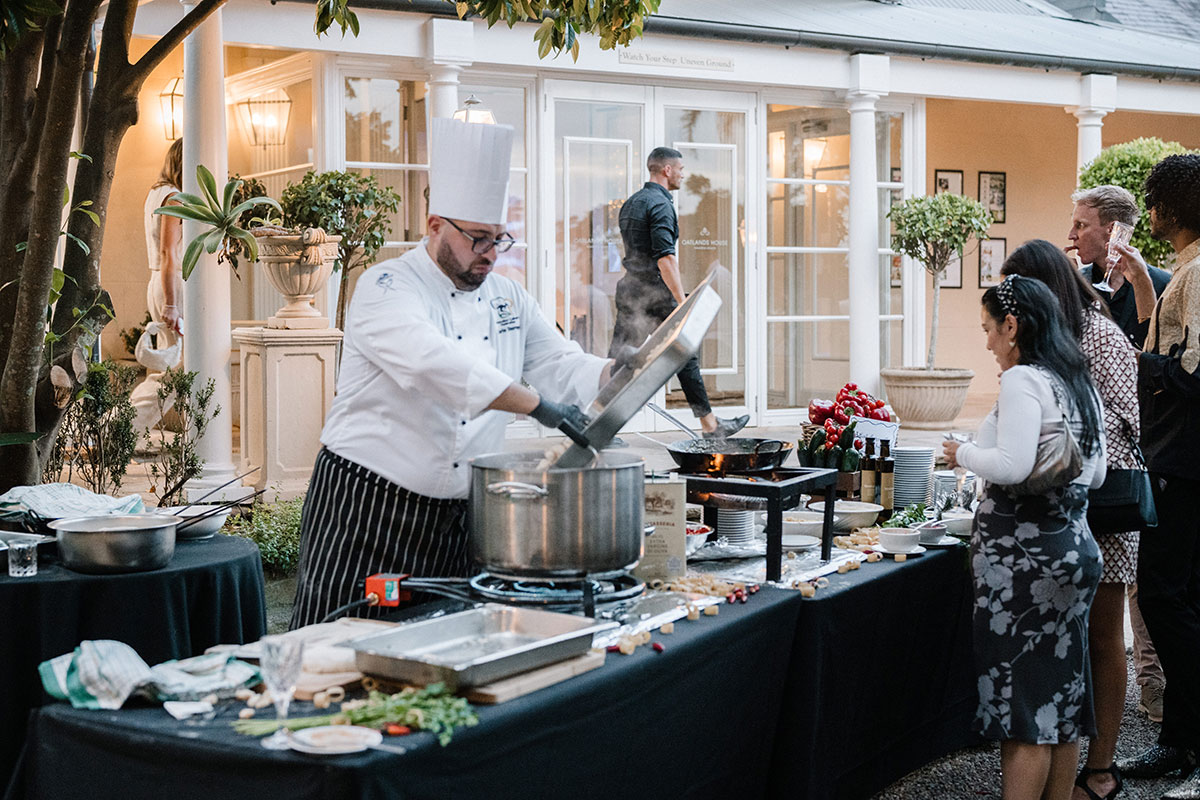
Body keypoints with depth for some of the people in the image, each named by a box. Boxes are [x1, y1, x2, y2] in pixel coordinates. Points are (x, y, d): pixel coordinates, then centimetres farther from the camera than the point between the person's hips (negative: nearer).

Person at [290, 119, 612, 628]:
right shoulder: (387, 289, -11)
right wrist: (537, 405, -32)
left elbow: (560, 365, 9)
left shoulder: (508, 298, 12)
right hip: (368, 507, -6)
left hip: (458, 517, 6)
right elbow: (437, 366, -27)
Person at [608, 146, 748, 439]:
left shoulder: (630, 203, 16)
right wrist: (682, 302, -22)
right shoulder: (660, 204, -13)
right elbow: (665, 259, -22)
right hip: (655, 292, -8)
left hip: (629, 289, 8)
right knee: (685, 357, 3)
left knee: (619, 356, 6)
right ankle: (710, 425, 11)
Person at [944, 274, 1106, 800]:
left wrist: (965, 453, -8)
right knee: (1062, 698, 15)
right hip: (1075, 547, 9)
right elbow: (1096, 473, 17)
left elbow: (1012, 465, -25)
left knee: (1022, 706, -2)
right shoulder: (1080, 383, 12)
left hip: (1023, 556, -9)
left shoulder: (1023, 380, -15)